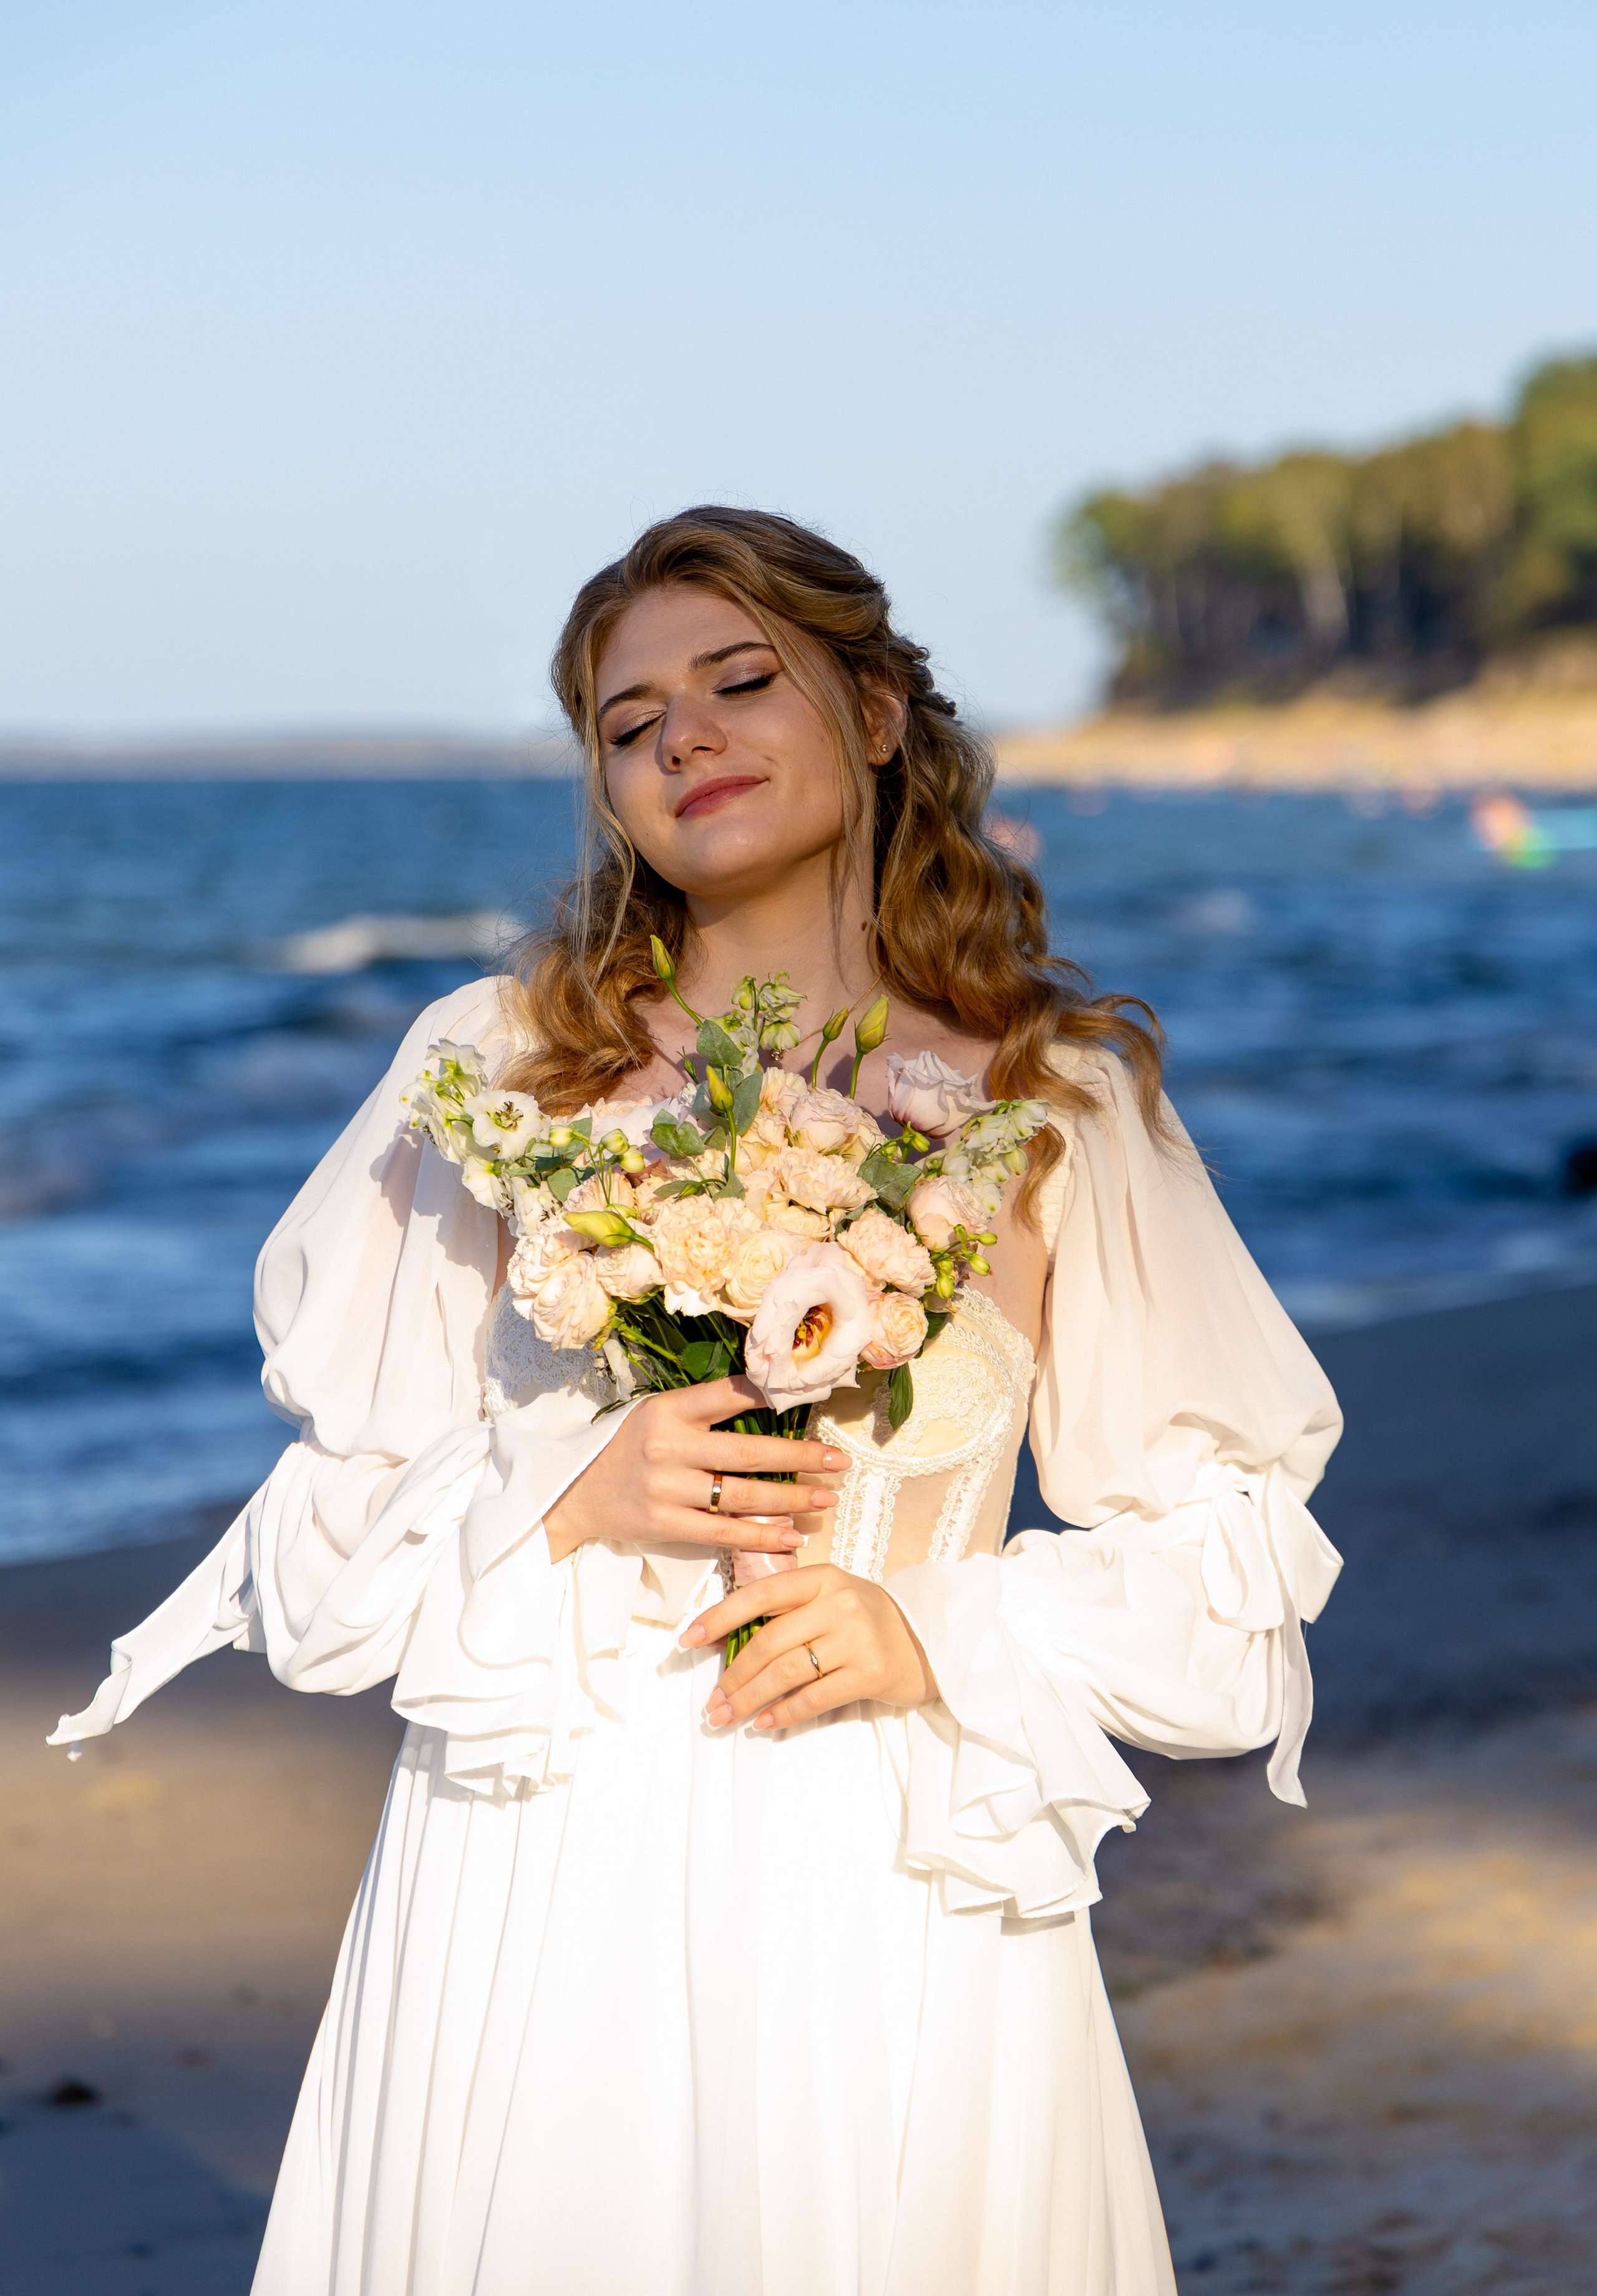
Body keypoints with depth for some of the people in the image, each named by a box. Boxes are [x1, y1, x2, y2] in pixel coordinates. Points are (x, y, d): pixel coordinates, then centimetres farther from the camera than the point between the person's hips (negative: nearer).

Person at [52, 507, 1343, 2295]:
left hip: (896, 1904, 0)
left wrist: (942, 1639, -10)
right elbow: (323, 1552, 5)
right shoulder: (496, 1065, 5)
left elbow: (1227, 1558, 5)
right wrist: (573, 1506, -13)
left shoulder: (1057, 1098, 4)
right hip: (542, 1906, 0)